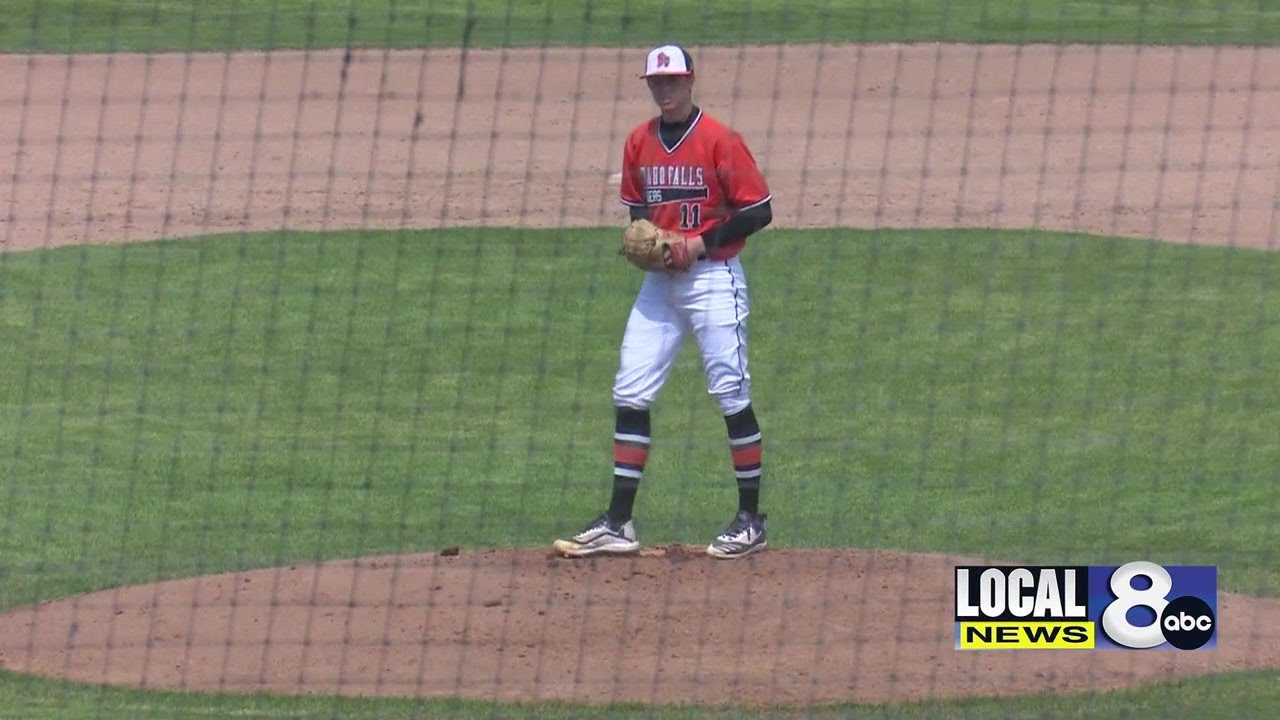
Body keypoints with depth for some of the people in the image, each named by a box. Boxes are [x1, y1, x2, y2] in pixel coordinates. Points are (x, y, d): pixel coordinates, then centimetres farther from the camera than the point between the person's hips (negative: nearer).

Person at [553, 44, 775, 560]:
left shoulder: (718, 141, -11)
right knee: (629, 395, 1)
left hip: (714, 279, -6)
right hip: (660, 281, 6)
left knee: (731, 395, -2)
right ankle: (617, 524, 4)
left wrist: (702, 242, -17)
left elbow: (759, 211, -10)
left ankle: (750, 521, 8)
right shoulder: (639, 143, 7)